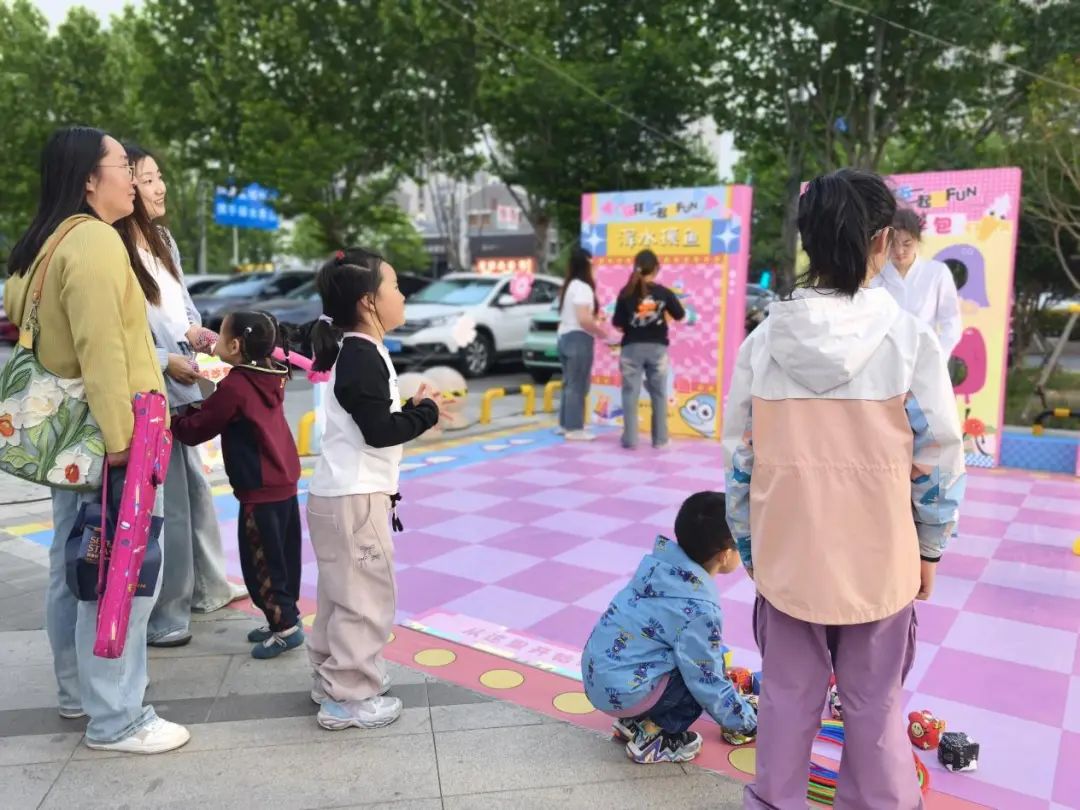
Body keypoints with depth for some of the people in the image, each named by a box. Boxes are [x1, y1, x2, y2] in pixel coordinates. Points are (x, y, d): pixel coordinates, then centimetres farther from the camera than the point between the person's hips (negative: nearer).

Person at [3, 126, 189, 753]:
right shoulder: (94, 239, -16)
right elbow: (102, 349, -24)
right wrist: (119, 437, -24)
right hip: (105, 433, -11)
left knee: (76, 568, 19)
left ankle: (79, 691, 34)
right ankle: (116, 719, 7)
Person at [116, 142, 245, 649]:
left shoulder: (163, 240, 10)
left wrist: (194, 329, 0)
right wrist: (165, 362, -22)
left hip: (180, 389, 9)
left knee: (195, 491, 19)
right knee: (164, 504, -1)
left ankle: (206, 588, 36)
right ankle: (159, 616, 15)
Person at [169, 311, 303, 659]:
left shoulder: (234, 387, -16)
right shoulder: (269, 380, 7)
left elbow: (194, 430, -5)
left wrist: (170, 420, 12)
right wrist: (196, 409, 15)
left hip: (260, 492, -9)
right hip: (284, 486, 9)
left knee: (261, 564, 2)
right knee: (282, 560, 16)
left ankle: (286, 626, 7)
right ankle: (284, 619, 26)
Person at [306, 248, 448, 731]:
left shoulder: (354, 352, 14)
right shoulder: (363, 356, -17)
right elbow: (380, 431, -23)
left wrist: (411, 409, 7)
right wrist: (426, 412, -10)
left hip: (341, 494, 10)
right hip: (355, 498, -10)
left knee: (342, 594, 20)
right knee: (366, 597, -1)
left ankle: (332, 678, 33)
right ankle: (348, 698, 9)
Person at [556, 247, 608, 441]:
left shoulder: (568, 286, 16)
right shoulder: (583, 287, -14)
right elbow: (583, 319, -22)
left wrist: (595, 319, 17)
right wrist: (600, 331, -10)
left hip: (565, 337, 10)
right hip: (579, 339, -10)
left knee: (569, 383, 16)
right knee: (577, 385, -5)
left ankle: (565, 424, 22)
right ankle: (575, 429, -2)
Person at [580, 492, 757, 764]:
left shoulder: (664, 565, -1)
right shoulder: (698, 610, -23)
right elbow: (707, 682, -13)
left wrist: (718, 655, 25)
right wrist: (748, 721, 3)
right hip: (622, 691, -8)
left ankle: (634, 720, 17)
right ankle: (653, 739, 1)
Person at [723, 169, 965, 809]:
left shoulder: (765, 340, -7)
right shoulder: (910, 337, -12)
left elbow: (740, 457, -1)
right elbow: (940, 456, -5)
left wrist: (748, 544, 12)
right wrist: (930, 547, 9)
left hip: (787, 553, 2)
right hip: (879, 557, -1)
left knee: (787, 697, 16)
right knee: (876, 704, 16)